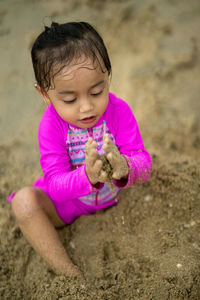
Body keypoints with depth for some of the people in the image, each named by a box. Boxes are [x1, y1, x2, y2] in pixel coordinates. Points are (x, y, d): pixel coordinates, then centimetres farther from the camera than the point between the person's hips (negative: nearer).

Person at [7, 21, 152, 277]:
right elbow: (56, 185, -28)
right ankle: (69, 274, -20)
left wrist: (124, 168, -49)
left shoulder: (118, 111, -20)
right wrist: (87, 177, -51)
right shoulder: (51, 125, -24)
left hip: (112, 195, 3)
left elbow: (144, 164, -24)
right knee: (24, 201, -27)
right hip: (67, 202, -2)